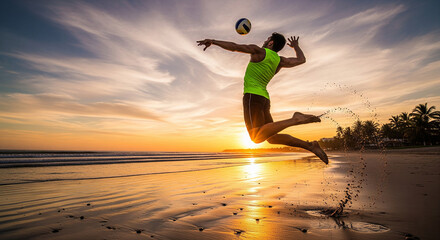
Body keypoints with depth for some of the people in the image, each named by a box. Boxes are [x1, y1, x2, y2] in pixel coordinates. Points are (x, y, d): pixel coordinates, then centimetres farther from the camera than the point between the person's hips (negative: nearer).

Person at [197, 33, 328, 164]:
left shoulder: (259, 51, 0)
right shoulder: (280, 61, 16)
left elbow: (233, 46, -5)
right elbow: (301, 60, 27)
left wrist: (212, 41, 6)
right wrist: (296, 46, 47)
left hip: (252, 96, -8)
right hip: (264, 99, 8)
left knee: (257, 137, -21)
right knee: (272, 138, 12)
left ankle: (295, 119, -27)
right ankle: (310, 145, 4)